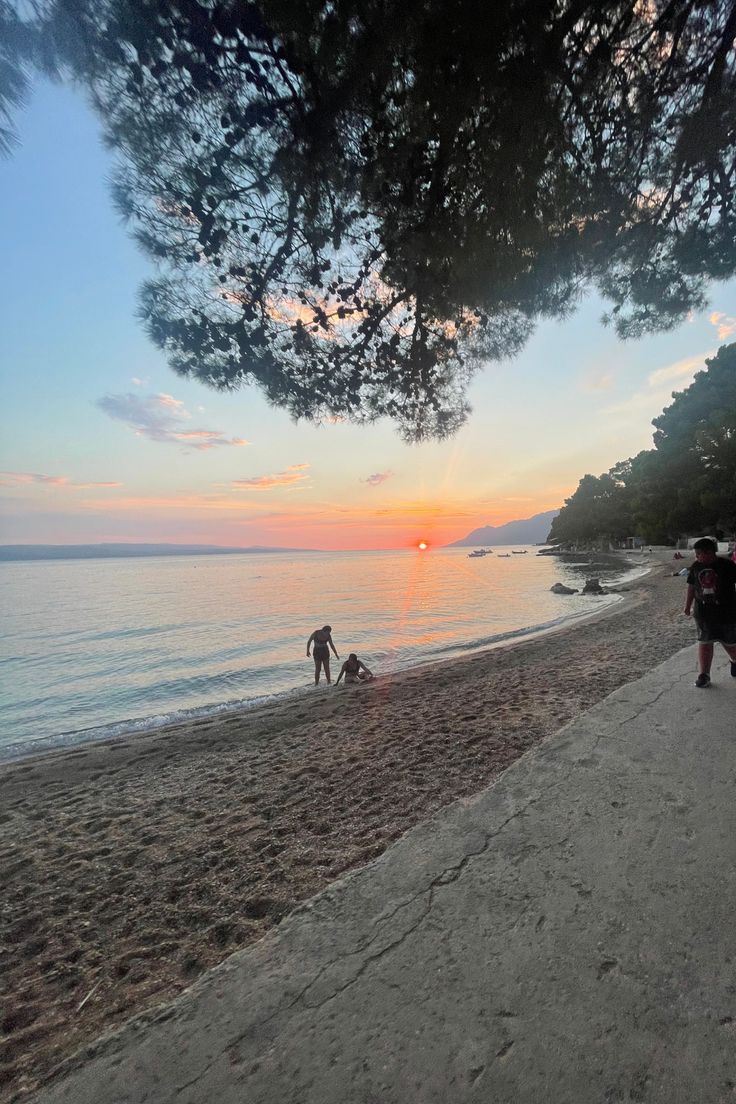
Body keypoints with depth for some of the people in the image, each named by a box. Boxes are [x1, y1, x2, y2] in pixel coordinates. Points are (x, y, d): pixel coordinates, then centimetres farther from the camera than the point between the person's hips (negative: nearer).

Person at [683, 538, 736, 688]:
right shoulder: (696, 567, 0)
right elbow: (691, 586, 9)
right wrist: (687, 606, 12)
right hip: (703, 612, 2)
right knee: (704, 642, 3)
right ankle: (703, 675, 9)